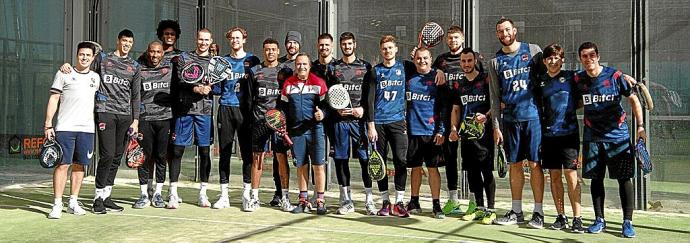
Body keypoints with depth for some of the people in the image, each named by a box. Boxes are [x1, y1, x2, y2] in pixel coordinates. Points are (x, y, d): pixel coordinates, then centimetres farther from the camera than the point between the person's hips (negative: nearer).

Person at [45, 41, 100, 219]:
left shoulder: (95, 77, 14)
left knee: (80, 165, 7)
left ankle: (73, 203, 16)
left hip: (87, 129, 4)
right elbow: (53, 99, 1)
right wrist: (48, 124, -5)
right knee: (63, 164, -6)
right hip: (65, 128, -4)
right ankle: (57, 205, -1)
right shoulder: (64, 74, 3)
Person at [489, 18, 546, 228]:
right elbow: (495, 96, 8)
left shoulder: (533, 50, 4)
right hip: (510, 118, 3)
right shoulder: (495, 61, 9)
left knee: (534, 163, -1)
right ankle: (516, 211, 17)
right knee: (515, 164, 8)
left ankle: (538, 211, 7)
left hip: (532, 116, -2)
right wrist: (495, 125, 3)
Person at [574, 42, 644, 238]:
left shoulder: (614, 76, -6)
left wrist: (640, 125, -5)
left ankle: (627, 222, 10)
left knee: (624, 178, 0)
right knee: (596, 178, 6)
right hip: (592, 137, 2)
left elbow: (633, 99, 1)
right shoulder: (578, 80, 1)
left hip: (618, 135, -2)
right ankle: (599, 220, 18)